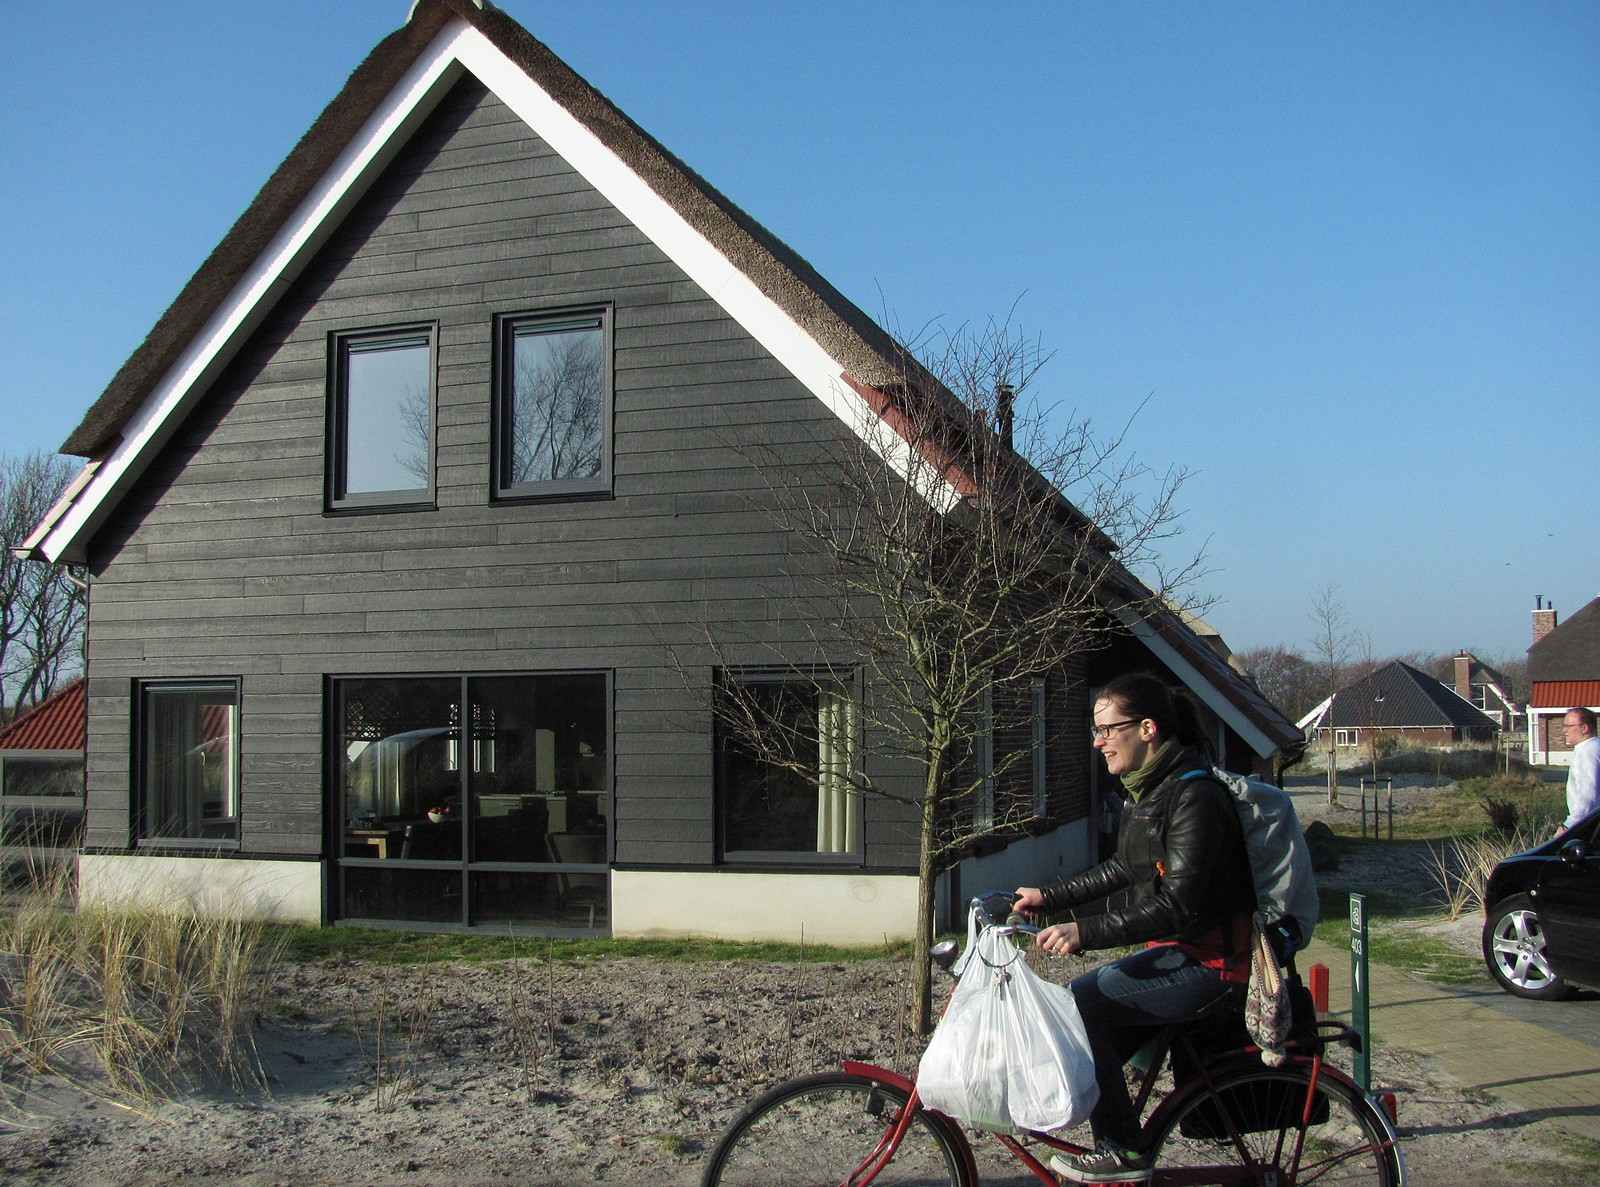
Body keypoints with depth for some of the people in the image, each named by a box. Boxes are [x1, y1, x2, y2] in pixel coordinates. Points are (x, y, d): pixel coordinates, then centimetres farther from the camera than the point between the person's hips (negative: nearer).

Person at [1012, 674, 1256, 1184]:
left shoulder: (1195, 797, -21)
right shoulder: (1149, 789, 11)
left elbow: (1180, 904, -28)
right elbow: (1126, 872, 21)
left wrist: (1085, 932, -30)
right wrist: (1049, 897, 19)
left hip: (1209, 963, -10)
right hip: (1177, 950, 10)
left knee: (1079, 1004, -18)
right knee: (1096, 1045, 6)